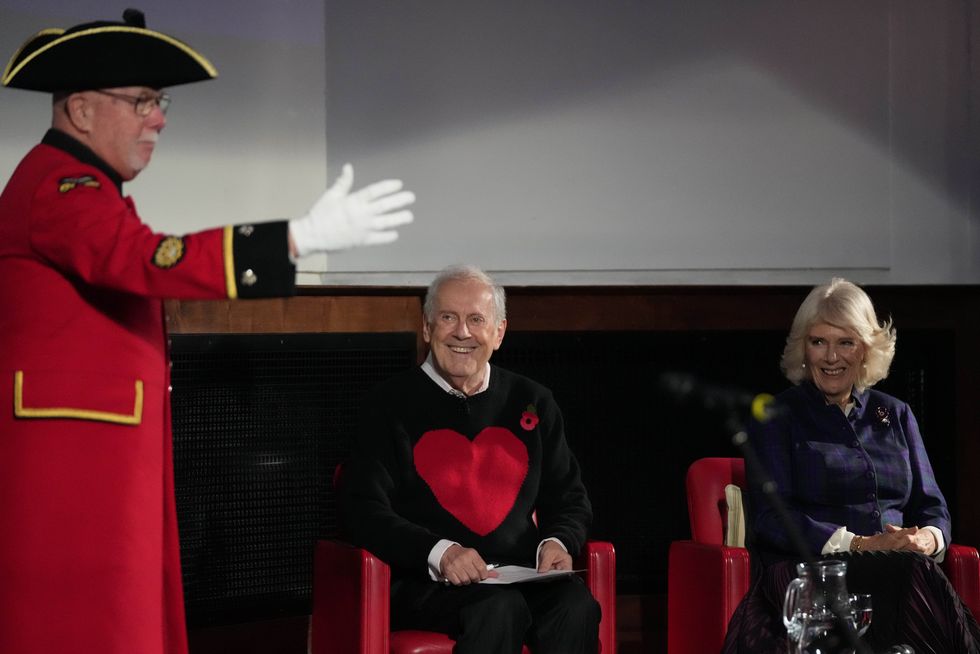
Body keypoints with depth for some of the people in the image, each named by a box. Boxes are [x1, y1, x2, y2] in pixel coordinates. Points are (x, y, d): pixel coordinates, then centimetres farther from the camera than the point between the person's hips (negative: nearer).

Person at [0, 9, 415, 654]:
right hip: (72, 456, -10)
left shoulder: (84, 185, 19)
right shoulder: (58, 186, -15)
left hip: (104, 453, 10)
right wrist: (306, 235, -34)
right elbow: (151, 261, -30)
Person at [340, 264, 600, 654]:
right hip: (426, 583, -3)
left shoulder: (532, 404, 19)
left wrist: (556, 542, -2)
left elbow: (570, 499, 23)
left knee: (576, 607, -30)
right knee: (501, 609, -35)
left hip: (521, 575, 3)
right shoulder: (392, 405, 7)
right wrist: (439, 552, -19)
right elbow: (363, 511, -2)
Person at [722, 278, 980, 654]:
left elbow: (931, 506, 19)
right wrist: (860, 545, -15)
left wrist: (928, 537, -6)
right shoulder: (776, 419, 8)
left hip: (896, 567, 4)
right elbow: (771, 518, -4)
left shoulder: (895, 415, 22)